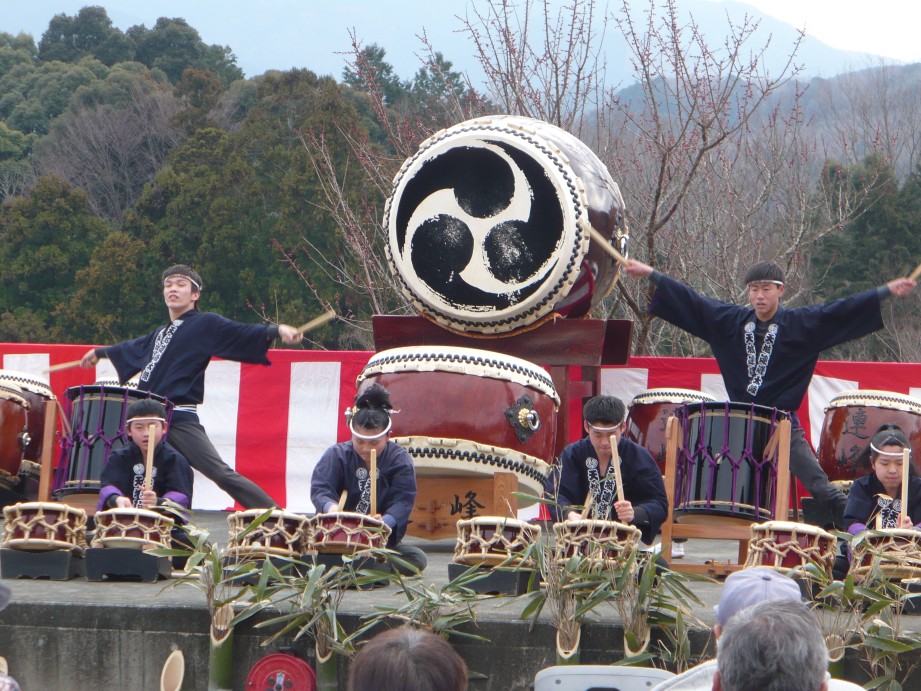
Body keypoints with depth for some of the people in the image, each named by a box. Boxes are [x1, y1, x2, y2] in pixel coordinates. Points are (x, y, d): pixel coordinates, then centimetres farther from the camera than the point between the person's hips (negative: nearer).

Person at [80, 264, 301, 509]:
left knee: (221, 473, -19)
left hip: (180, 419, -8)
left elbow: (241, 333, -13)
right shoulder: (161, 334, 25)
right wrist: (99, 352, 59)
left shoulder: (205, 325, 2)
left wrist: (276, 330, -30)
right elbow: (132, 349, 44)